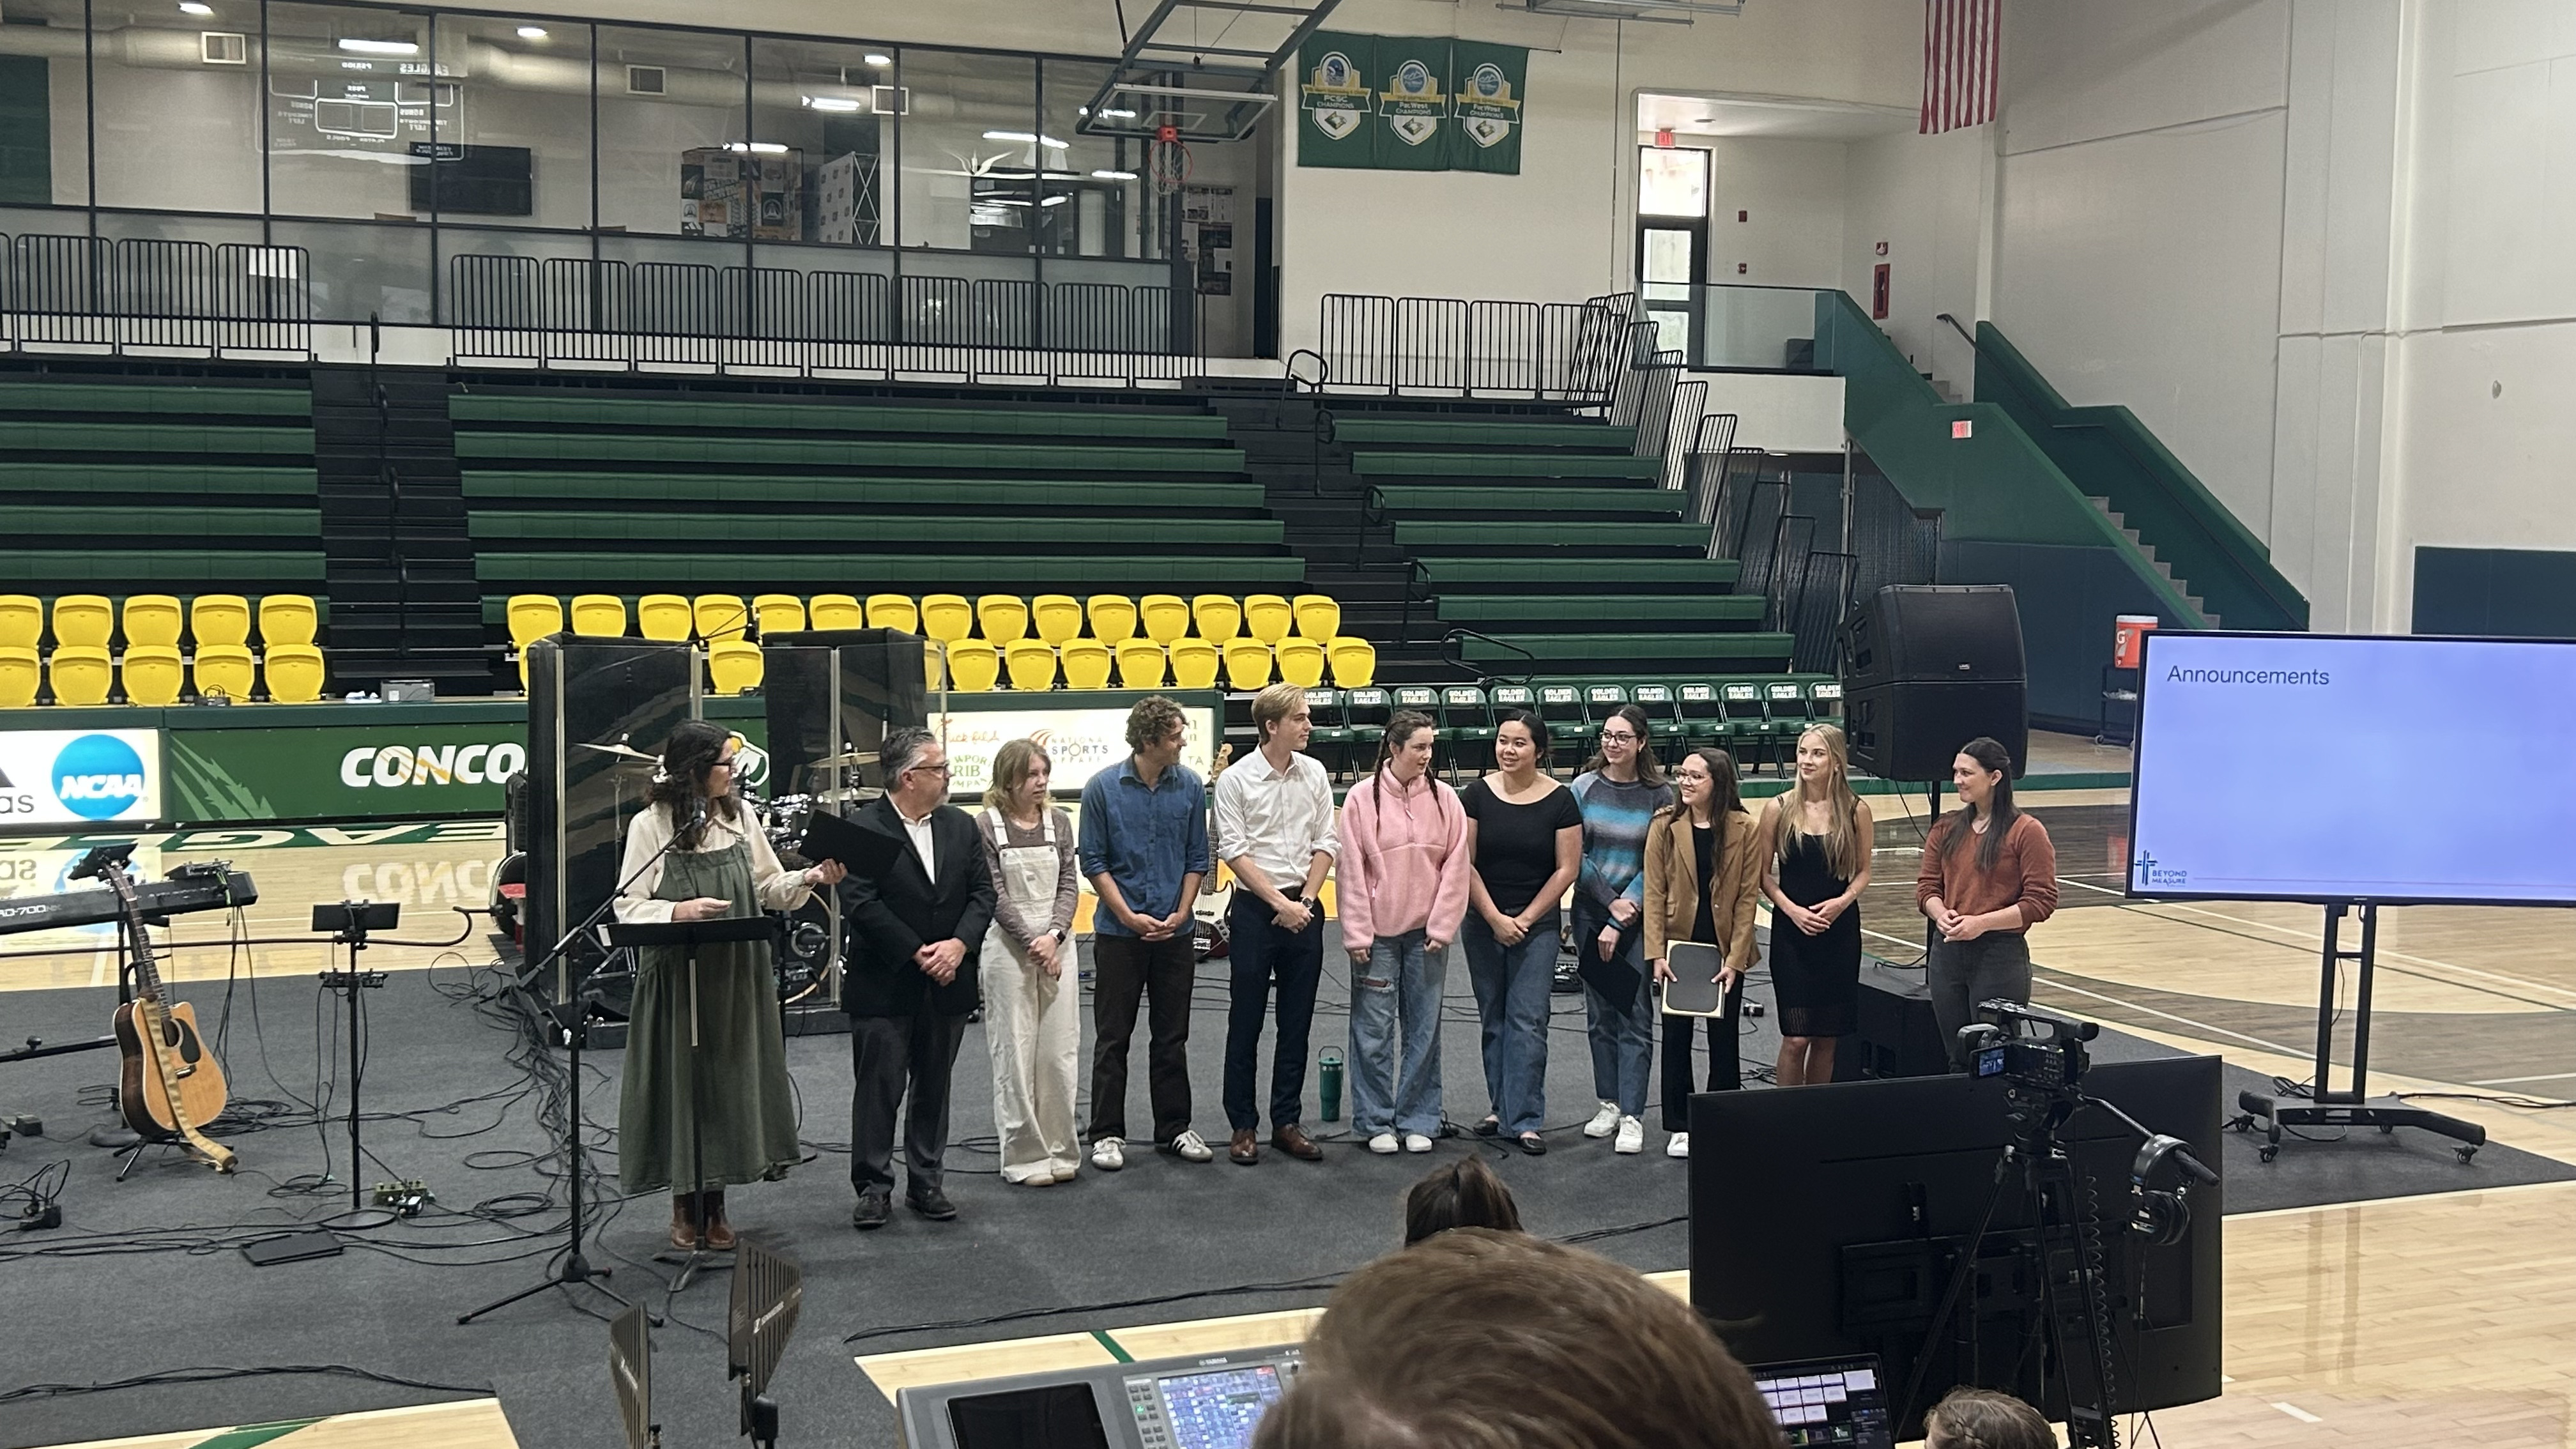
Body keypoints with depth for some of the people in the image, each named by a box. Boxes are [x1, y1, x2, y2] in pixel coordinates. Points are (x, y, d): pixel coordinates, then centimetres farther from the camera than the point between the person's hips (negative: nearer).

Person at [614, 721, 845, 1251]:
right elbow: (629, 908, -8)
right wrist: (679, 911, -24)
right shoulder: (650, 826, -8)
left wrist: (808, 879, -7)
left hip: (736, 978, 4)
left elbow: (767, 886, 10)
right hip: (677, 979, -4)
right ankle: (684, 1207, 18)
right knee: (681, 1083, 3)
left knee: (729, 1082, 7)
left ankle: (716, 1203, 20)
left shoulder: (740, 816, 5)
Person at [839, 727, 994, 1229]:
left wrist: (959, 944, -11)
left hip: (947, 982, 5)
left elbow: (982, 892, 6)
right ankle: (874, 1187, 9)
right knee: (878, 1088, 0)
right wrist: (917, 954, -16)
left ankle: (925, 1182, 21)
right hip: (884, 984, -5)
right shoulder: (863, 828, -9)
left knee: (934, 1087, 11)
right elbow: (859, 904, -16)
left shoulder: (960, 826, 8)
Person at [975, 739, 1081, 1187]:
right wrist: (1031, 942, -12)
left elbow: (1068, 885, 3)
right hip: (1009, 946, -3)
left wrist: (1053, 936, -11)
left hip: (1057, 944, 4)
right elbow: (995, 895, -7)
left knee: (1060, 1050, 5)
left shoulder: (1059, 822, 6)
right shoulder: (988, 826, -5)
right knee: (1015, 1053, 0)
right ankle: (1025, 1157, 7)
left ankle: (1061, 1150, 15)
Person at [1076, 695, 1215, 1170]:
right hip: (1118, 932, -2)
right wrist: (1129, 916, -11)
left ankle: (1174, 1128, 21)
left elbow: (1197, 859, 5)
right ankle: (1107, 1133, 13)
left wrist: (1181, 914, -6)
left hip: (1175, 932, 2)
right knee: (1113, 1038, 5)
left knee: (1173, 1037, 11)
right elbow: (1093, 861, -4)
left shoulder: (1190, 787, -1)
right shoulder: (1103, 788, -7)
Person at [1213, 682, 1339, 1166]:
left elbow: (1325, 844, 5)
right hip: (1254, 909, -4)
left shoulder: (1314, 774, 4)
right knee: (1245, 1024, 2)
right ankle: (1243, 1127, 11)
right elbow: (1234, 852, -10)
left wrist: (1305, 901, -5)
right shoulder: (1236, 780, -8)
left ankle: (1286, 1122, 18)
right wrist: (1280, 903, -14)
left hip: (1303, 911, 4)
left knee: (1297, 1023, 9)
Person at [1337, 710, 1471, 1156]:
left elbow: (1456, 866, 2)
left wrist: (1442, 926, -4)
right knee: (1374, 1029, 2)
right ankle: (1375, 1122, 12)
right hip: (1377, 933, -2)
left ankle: (1418, 1121, 18)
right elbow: (1352, 869, -3)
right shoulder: (1363, 798, -4)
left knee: (1424, 1029, 8)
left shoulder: (1444, 798, 2)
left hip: (1427, 932, 2)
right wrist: (1357, 932, -6)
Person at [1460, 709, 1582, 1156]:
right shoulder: (1477, 795, -2)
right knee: (1493, 1019, 10)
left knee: (1527, 1021, -5)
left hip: (1536, 925, -2)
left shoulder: (1560, 801, -6)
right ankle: (1501, 1107, 20)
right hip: (1483, 922, 2)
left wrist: (1525, 919, -7)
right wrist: (1495, 918, -9)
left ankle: (1524, 1120, -2)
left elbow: (1567, 869, -4)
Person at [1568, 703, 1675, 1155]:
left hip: (1638, 917, -2)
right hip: (1590, 912, 3)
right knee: (1600, 1015, 9)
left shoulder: (1659, 796, -5)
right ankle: (1610, 1104, 20)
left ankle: (1632, 1117, -2)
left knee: (1636, 1019, -4)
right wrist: (1611, 902, -11)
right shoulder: (1584, 788, 1)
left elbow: (1656, 866, -7)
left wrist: (1619, 923, -12)